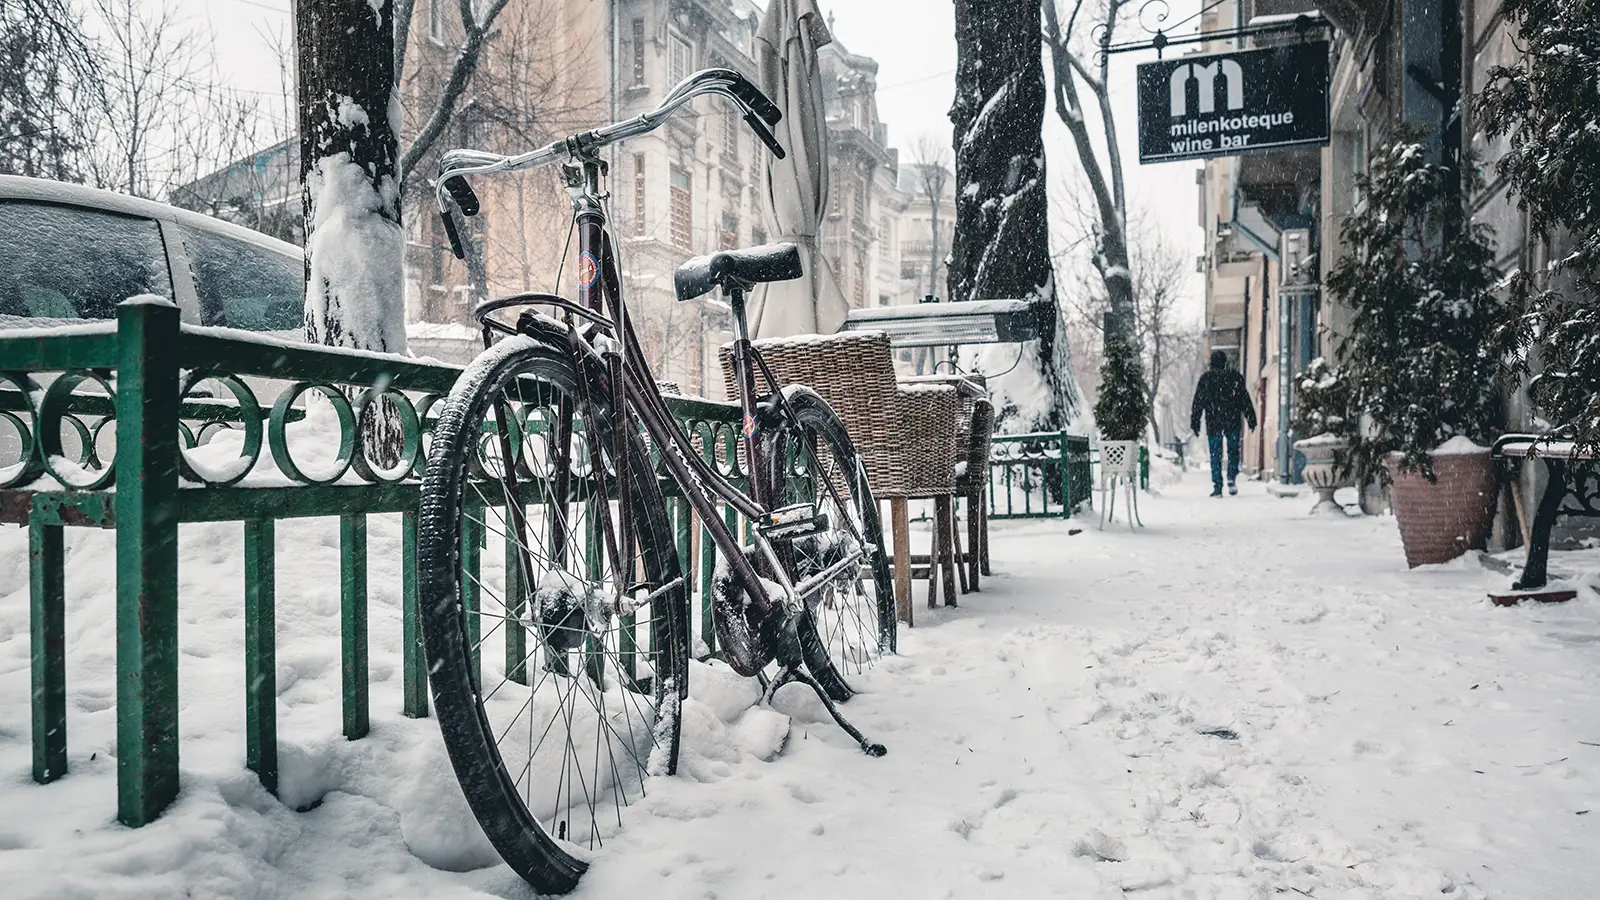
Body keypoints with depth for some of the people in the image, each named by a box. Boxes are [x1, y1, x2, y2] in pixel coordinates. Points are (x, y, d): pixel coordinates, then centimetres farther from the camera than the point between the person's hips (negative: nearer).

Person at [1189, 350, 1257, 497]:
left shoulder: (1205, 377, 2)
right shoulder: (1235, 376, 2)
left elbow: (1198, 401, 2)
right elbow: (1245, 399, 3)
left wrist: (1195, 422, 5)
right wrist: (1251, 419, 7)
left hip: (1213, 423, 0)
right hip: (1232, 421, 0)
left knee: (1215, 455, 2)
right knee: (1233, 451, 14)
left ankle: (1217, 486, -2)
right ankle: (1232, 479, -3)